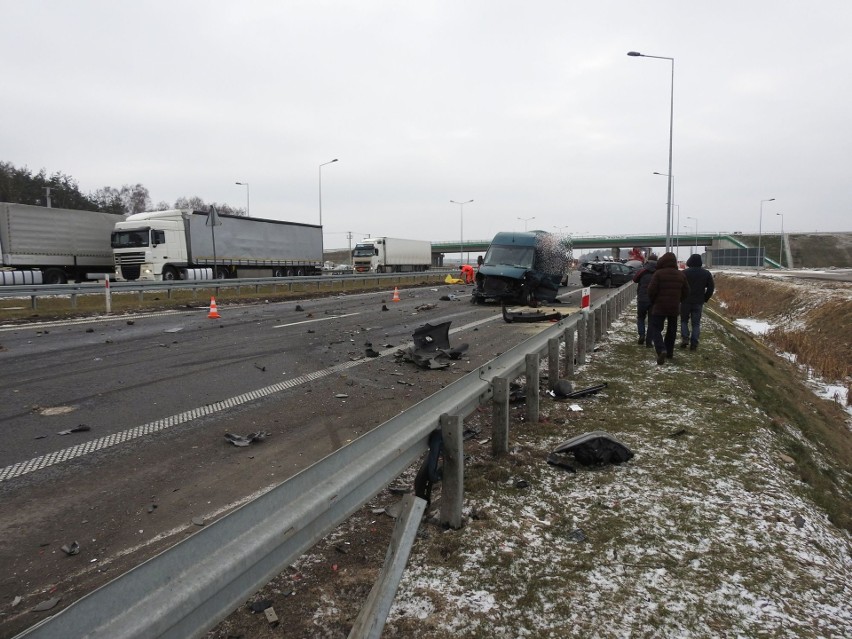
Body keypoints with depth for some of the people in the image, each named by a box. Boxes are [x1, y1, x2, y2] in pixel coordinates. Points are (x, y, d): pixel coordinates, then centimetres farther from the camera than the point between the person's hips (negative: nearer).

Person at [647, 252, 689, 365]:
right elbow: (686, 292, 10)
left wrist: (653, 302, 2)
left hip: (659, 307, -5)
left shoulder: (658, 273, -13)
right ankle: (669, 352, 24)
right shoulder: (681, 275, 5)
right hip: (674, 308, 5)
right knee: (671, 330, 17)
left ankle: (661, 350, -22)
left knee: (656, 329, -1)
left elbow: (651, 290, -16)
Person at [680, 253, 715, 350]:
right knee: (696, 323, 7)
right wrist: (705, 299, 11)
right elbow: (711, 288, 4)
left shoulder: (685, 273, -7)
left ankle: (685, 338, -3)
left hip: (686, 301, -2)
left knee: (684, 320, 14)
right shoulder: (706, 273, 3)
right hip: (699, 302, 2)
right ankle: (694, 343, 3)